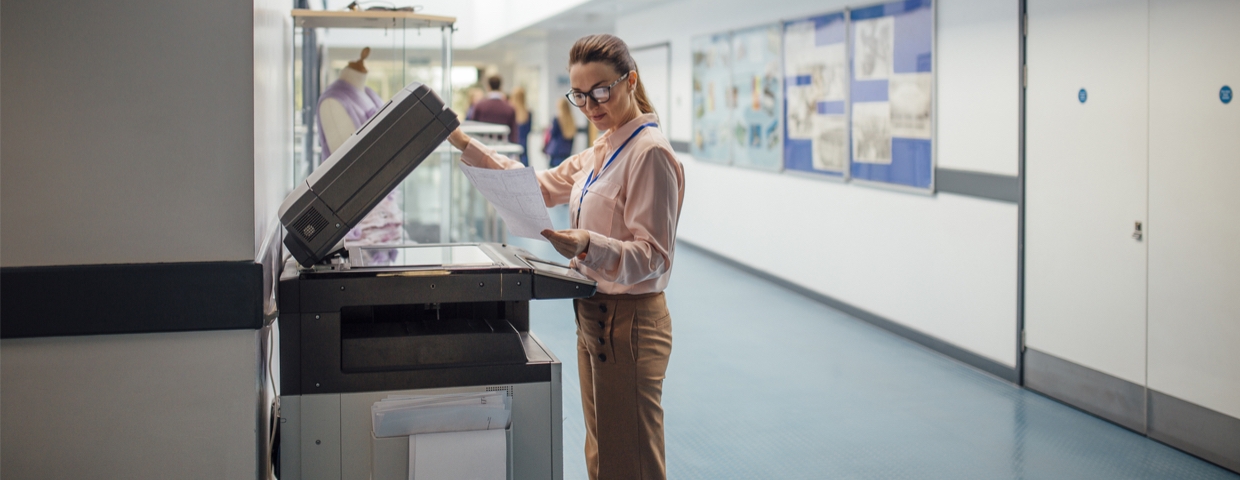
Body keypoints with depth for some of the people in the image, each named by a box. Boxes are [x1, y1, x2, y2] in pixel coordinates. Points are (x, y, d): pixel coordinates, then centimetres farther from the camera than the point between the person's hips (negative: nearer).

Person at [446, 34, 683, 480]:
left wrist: (588, 246, -37)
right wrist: (467, 146, 13)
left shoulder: (650, 152, -18)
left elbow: (652, 255, -21)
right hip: (594, 314, 10)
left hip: (628, 321, -10)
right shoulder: (599, 153, 12)